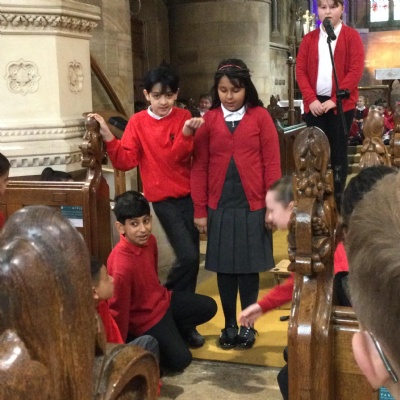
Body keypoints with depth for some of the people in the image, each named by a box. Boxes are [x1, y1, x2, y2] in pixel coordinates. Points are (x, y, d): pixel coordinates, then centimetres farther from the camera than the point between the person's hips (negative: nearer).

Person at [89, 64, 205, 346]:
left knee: (193, 259, 9)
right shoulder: (138, 122, -2)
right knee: (188, 256, -15)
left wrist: (186, 134, -29)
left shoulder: (184, 118, 1)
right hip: (164, 199, -3)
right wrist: (108, 137, -21)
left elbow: (179, 156, -12)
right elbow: (126, 161, -10)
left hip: (189, 194, 3)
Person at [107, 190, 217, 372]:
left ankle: (172, 331, 26)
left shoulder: (149, 241, -11)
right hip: (144, 318, -8)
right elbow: (119, 312, -25)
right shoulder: (121, 266, -35)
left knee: (208, 307, 13)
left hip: (161, 299, 8)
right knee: (181, 359, -11)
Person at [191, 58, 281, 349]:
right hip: (219, 207, 1)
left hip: (253, 206, -1)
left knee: (249, 267, 8)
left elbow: (272, 164, -2)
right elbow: (199, 167, 2)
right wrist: (200, 210, -1)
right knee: (225, 268, 9)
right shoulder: (208, 120, 2)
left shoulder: (260, 116, -2)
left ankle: (248, 325, 23)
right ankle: (229, 325, 23)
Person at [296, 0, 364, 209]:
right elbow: (300, 70, 4)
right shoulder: (309, 39, 11)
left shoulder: (351, 36, 3)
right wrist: (311, 99, -10)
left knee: (338, 152, 3)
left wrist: (335, 99, -14)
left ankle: (337, 201, 10)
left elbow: (356, 71, -6)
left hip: (341, 103, -2)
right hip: (314, 103, 2)